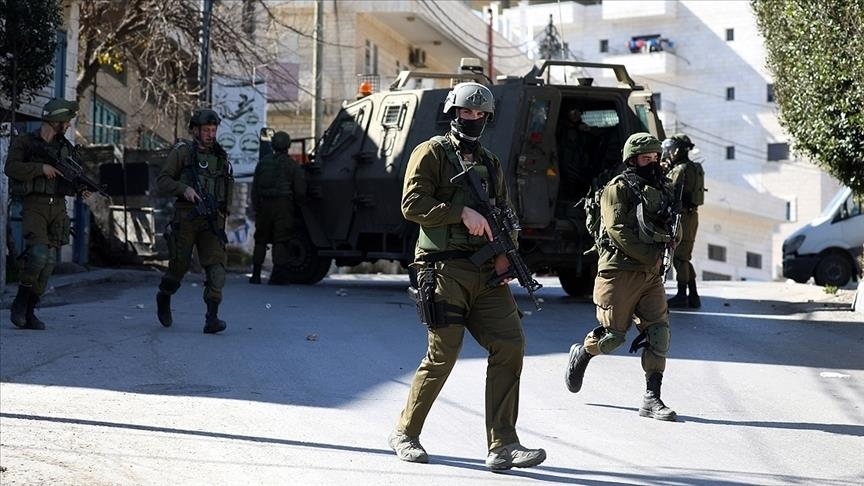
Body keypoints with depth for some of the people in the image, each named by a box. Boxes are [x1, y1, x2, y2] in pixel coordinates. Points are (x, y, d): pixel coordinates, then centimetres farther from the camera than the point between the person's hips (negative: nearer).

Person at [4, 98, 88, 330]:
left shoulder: (65, 147, 16)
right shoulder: (24, 143, 0)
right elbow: (11, 168, -13)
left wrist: (80, 189, 2)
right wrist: (41, 168, -18)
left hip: (58, 207, 5)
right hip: (34, 205, -5)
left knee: (49, 260, -1)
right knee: (38, 252, -22)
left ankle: (29, 312, 6)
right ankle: (20, 302, -5)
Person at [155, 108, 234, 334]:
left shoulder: (221, 156, 15)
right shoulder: (183, 151, 3)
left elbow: (229, 185, 27)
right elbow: (162, 181, -1)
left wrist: (223, 211, 14)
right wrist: (184, 189, -17)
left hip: (212, 221, 3)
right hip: (186, 218, -3)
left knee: (216, 266, -13)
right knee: (179, 265, 3)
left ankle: (212, 317, -17)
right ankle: (164, 298, 34)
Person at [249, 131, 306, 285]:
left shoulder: (263, 162, 10)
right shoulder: (293, 165, -2)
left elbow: (255, 188, 9)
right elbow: (300, 191, -5)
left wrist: (256, 208, 12)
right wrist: (296, 203, 15)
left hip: (264, 204, 3)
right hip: (283, 205, -3)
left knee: (261, 239, 12)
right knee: (280, 241, -4)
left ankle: (256, 274, 13)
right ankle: (278, 274, -11)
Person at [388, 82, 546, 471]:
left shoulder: (490, 163, 21)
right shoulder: (432, 153, 2)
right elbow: (413, 204, -9)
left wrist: (505, 250, 4)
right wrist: (461, 212, -18)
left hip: (486, 273, 6)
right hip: (444, 269, -6)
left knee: (510, 345, -7)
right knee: (443, 355, -6)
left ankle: (502, 446, -6)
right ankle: (405, 433, 15)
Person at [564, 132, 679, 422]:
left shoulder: (662, 190, 16)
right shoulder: (618, 188, -4)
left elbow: (670, 230, 27)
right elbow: (618, 231, -15)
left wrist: (661, 256, 8)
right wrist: (650, 257, -15)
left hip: (652, 274, 6)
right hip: (620, 272, -6)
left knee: (659, 332, -7)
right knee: (612, 335, -2)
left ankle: (652, 398, -5)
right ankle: (581, 355, 31)